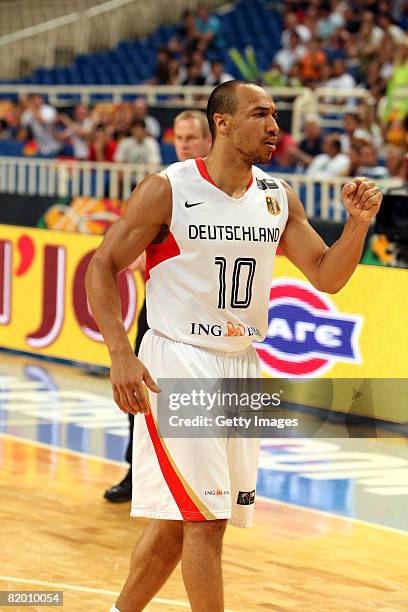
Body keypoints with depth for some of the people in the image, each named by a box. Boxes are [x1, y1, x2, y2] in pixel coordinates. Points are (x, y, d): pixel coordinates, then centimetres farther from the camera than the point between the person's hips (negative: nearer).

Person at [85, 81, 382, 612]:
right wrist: (120, 354, -18)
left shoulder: (277, 196, 5)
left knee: (176, 522, 12)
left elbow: (327, 276, 5)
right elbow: (102, 267, -7)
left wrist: (359, 223, -13)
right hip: (176, 367, -6)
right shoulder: (168, 189, -11)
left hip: (241, 368, 6)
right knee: (206, 520, -10)